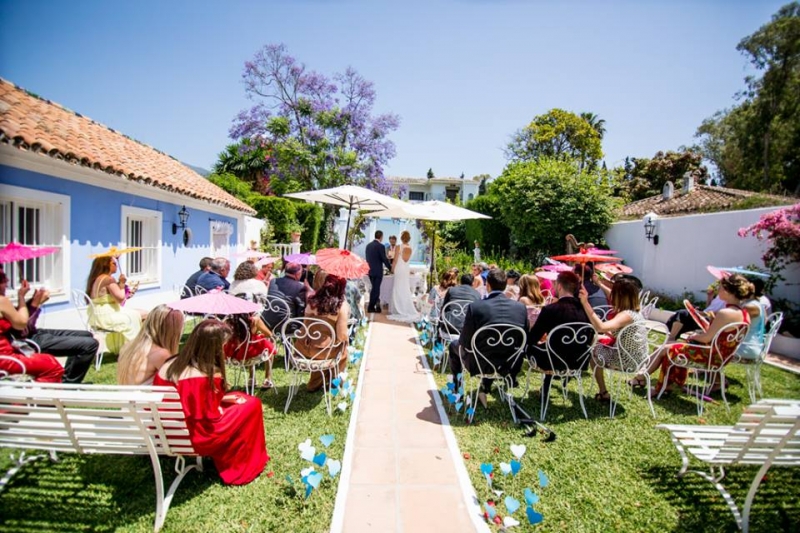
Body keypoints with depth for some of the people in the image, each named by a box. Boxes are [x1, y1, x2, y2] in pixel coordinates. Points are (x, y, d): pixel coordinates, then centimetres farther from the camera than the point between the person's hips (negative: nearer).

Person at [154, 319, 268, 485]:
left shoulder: (170, 365, -1)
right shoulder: (209, 375, -25)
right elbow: (212, 419, -18)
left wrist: (220, 398, 10)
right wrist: (220, 403, 2)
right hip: (194, 439, -8)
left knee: (239, 399, 19)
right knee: (252, 404, 2)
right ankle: (243, 465, 20)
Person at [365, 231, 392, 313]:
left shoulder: (368, 245, 7)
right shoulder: (380, 246, -14)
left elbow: (368, 258, 13)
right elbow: (384, 259, -12)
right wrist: (390, 268, 2)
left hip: (370, 270, 7)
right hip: (377, 271, -7)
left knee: (374, 288, 18)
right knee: (375, 289, 2)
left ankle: (376, 305, 25)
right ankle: (371, 307, 7)